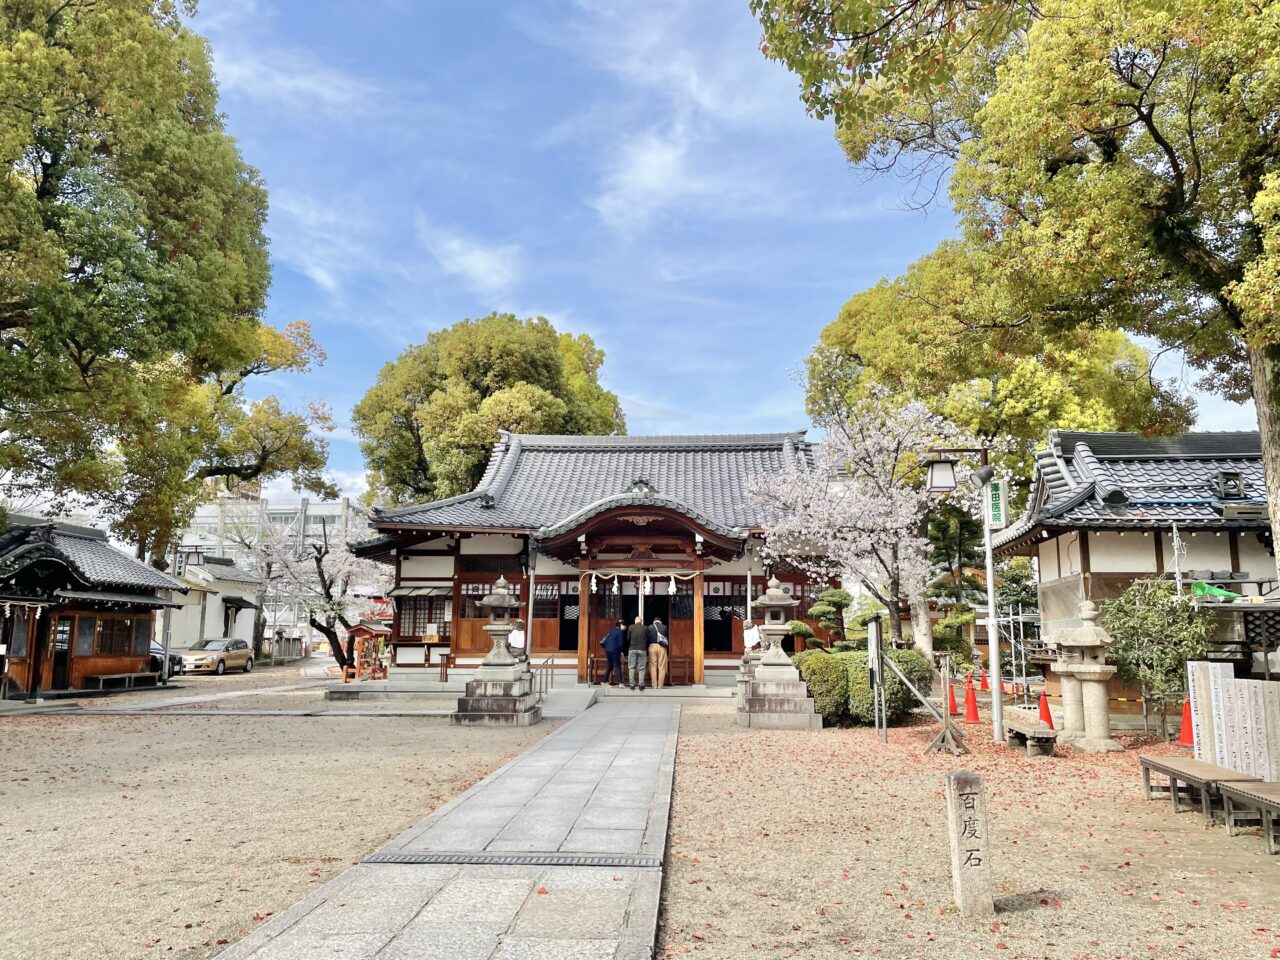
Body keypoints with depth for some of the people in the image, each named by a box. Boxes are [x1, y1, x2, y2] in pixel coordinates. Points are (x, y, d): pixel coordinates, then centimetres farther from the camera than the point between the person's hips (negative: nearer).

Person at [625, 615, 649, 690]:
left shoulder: (630, 627, -1)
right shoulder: (645, 628, 0)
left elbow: (628, 638, 3)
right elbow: (648, 640, 7)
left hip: (632, 649, 0)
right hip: (642, 650, 0)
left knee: (631, 667, 6)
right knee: (641, 668, 5)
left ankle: (632, 684, 2)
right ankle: (641, 684, -1)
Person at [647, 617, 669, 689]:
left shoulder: (650, 627, 4)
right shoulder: (664, 627, 5)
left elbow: (648, 637, 6)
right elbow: (667, 638, 7)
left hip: (652, 646, 0)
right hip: (662, 647, 0)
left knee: (653, 666, 5)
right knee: (661, 666, 3)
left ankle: (654, 686, 2)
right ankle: (660, 685, 0)